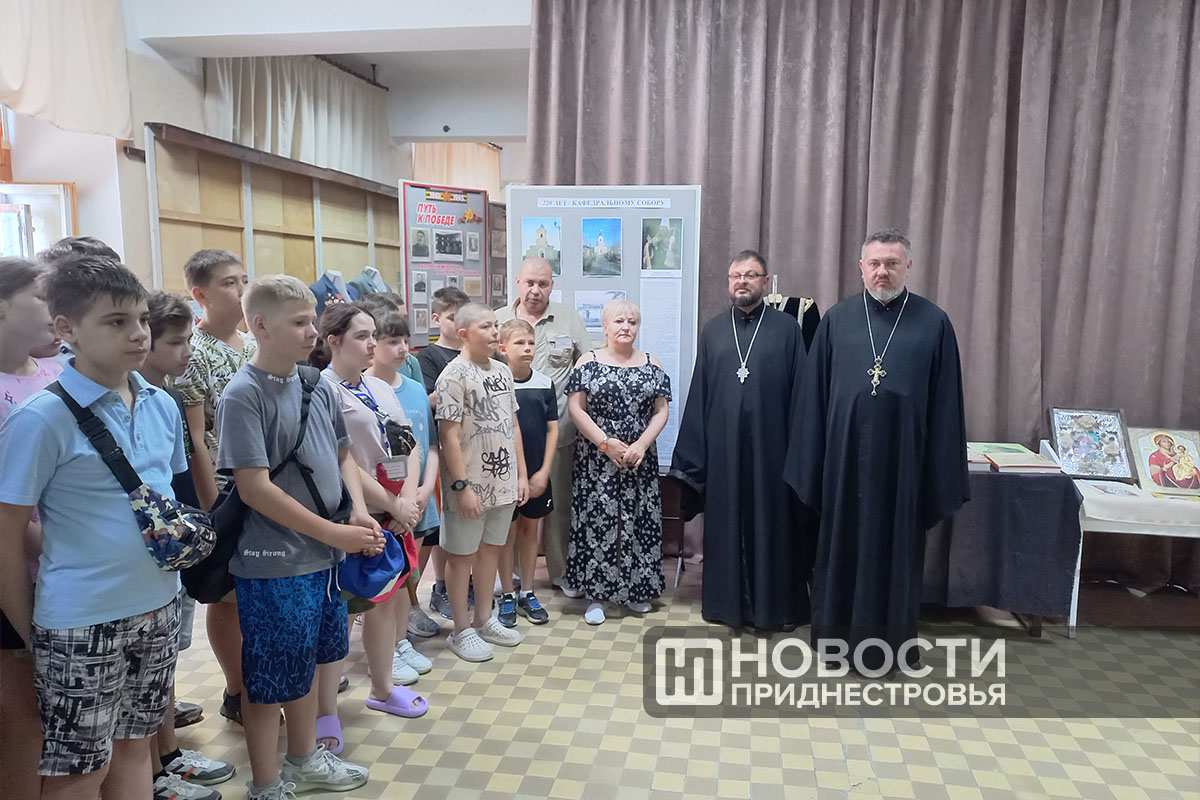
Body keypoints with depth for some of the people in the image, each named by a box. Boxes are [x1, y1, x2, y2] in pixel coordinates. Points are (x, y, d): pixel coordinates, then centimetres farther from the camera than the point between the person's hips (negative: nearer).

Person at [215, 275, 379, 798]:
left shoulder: (318, 387, 5)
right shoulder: (243, 394, -15)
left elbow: (342, 455, 14)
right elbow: (254, 487, -19)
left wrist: (359, 512, -3)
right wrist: (334, 533, -18)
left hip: (324, 557, 7)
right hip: (273, 565, -7)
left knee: (307, 664, 22)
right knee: (269, 679, 9)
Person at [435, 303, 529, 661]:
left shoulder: (502, 371, 9)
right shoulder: (454, 375, -13)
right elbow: (449, 434, -17)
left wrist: (521, 474, 11)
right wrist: (462, 486, -19)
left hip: (503, 482, 7)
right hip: (471, 485, -7)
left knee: (490, 548, 17)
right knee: (462, 554, 6)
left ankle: (484, 619, 32)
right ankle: (461, 631, 19)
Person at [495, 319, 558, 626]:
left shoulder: (545, 384, 1)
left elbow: (552, 429, 3)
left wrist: (543, 472, -4)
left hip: (537, 473, 3)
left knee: (530, 529, 13)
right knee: (508, 531, 7)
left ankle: (528, 594, 25)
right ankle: (507, 596, 20)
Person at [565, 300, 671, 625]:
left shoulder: (652, 365, 7)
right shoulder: (588, 362, 0)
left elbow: (661, 410, 4)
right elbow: (576, 408, -5)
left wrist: (642, 444, -11)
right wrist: (605, 443, -13)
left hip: (640, 458, 2)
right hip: (597, 458, -2)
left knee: (639, 520, 6)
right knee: (597, 519, -2)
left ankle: (636, 589, 22)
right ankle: (597, 594, 9)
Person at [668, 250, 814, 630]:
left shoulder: (786, 328, 1)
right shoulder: (713, 330, 8)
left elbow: (799, 392, 0)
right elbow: (699, 394, 7)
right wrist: (691, 453, 4)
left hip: (769, 443, -2)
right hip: (723, 445, 2)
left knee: (770, 522, 7)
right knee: (725, 522, 9)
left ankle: (774, 604, 21)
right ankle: (726, 599, 23)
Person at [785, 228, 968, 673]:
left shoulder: (934, 323, 0)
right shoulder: (837, 320, 2)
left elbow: (946, 403, 1)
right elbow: (814, 395, 4)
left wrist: (942, 470, -2)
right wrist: (812, 462, 1)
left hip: (904, 457, -1)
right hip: (846, 456, 1)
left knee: (897, 547, 10)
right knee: (844, 544, 11)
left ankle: (893, 641, 26)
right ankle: (839, 632, 28)